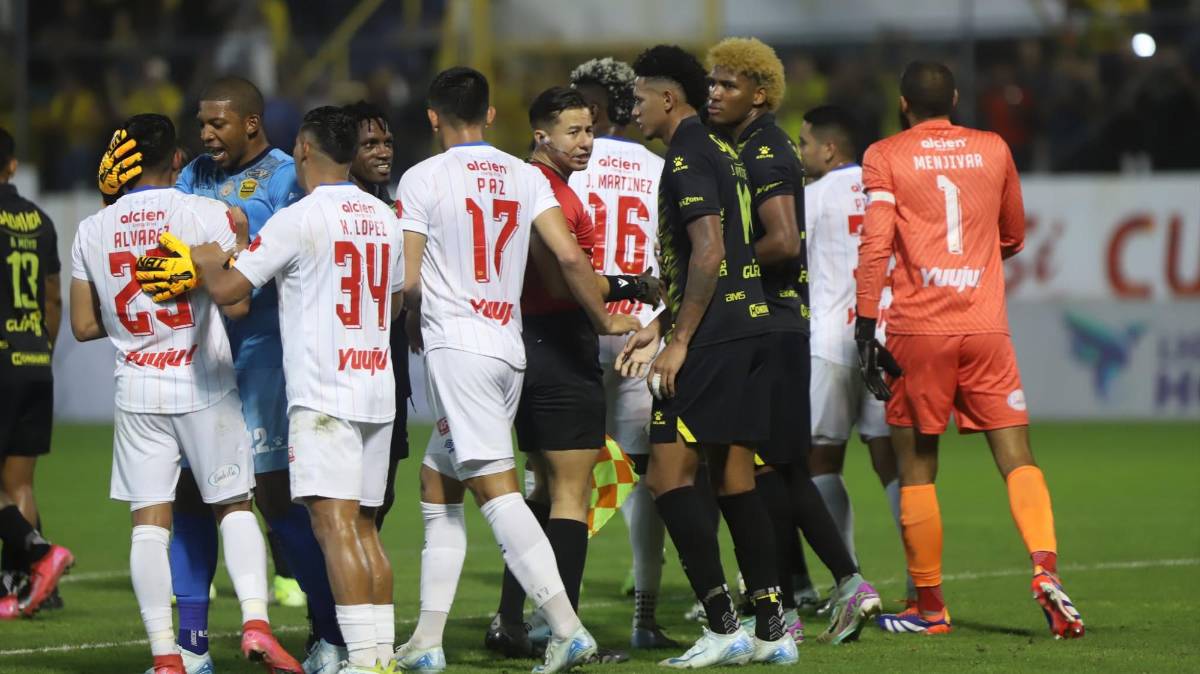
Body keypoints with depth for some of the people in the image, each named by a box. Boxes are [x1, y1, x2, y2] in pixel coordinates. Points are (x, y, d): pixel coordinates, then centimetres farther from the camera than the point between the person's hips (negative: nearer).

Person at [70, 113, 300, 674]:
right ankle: (255, 619, -8)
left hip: (137, 391, 2)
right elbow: (237, 304, -13)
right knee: (234, 506, 10)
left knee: (149, 521, 3)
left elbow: (84, 326, 7)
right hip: (204, 386, -2)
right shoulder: (207, 214, -8)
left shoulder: (91, 232, 3)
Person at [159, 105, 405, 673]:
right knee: (364, 526, 13)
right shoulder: (385, 219, 11)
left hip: (322, 393, -7)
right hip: (378, 391, 7)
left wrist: (206, 263, 9)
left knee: (334, 523, -11)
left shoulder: (297, 220, -10)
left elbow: (227, 289, -11)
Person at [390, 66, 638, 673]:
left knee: (495, 488, -12)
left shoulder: (422, 178, -4)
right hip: (509, 346, 6)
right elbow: (569, 256, -1)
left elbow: (408, 282, -5)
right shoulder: (526, 177, 9)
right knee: (436, 487, 15)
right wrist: (605, 320, 13)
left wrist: (415, 328, 15)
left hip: (454, 345, -6)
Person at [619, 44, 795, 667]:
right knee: (734, 481, 10)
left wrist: (679, 341, -17)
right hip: (749, 323, 10)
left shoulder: (686, 158, -10)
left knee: (668, 475, -8)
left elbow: (709, 253, -19)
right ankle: (770, 630, 8)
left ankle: (723, 628, -12)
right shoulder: (719, 153, 20)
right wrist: (660, 324, 25)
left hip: (712, 337, -10)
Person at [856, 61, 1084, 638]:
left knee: (917, 469, 6)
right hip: (986, 330, 2)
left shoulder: (885, 157, 1)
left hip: (918, 331, -2)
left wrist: (865, 325, -6)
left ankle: (929, 606, 9)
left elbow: (875, 245, -8)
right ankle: (1045, 568, -22)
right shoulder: (994, 150, 11)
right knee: (1017, 459, 1)